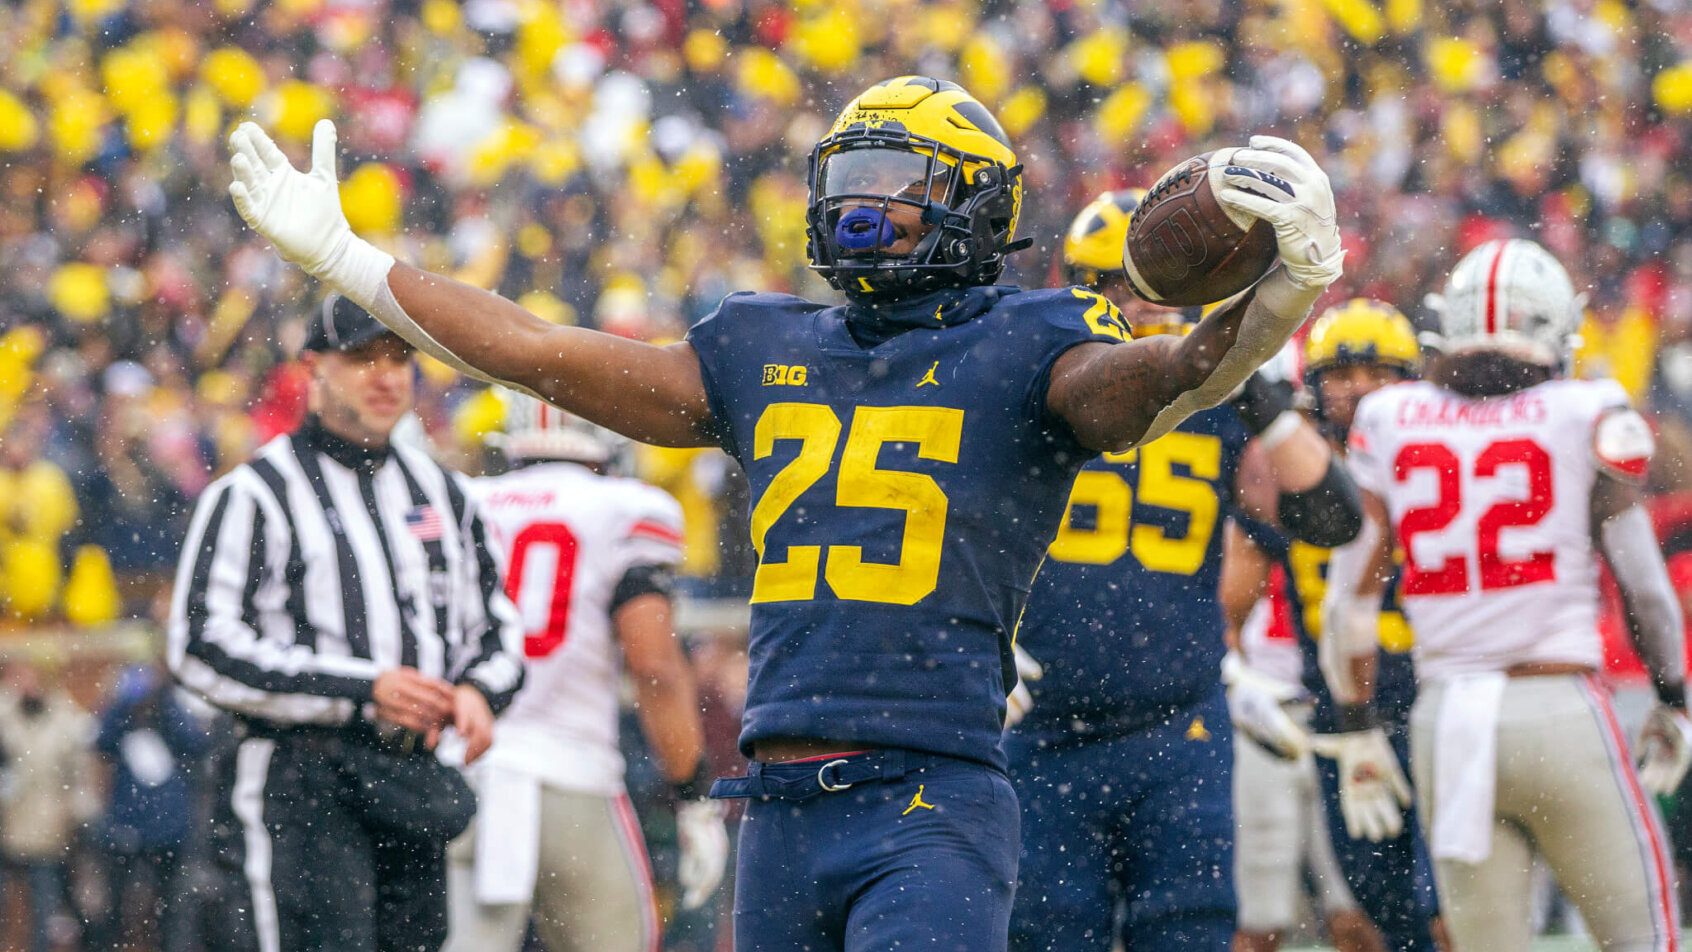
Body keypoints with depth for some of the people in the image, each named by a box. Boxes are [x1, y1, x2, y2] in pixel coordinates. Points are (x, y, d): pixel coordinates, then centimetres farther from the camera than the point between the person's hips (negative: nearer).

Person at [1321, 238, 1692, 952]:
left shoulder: (1388, 422, 6)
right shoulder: (1587, 418, -1)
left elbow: (1351, 597, 6)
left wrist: (1357, 732, 15)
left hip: (1444, 722, 3)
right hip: (1559, 709, -3)